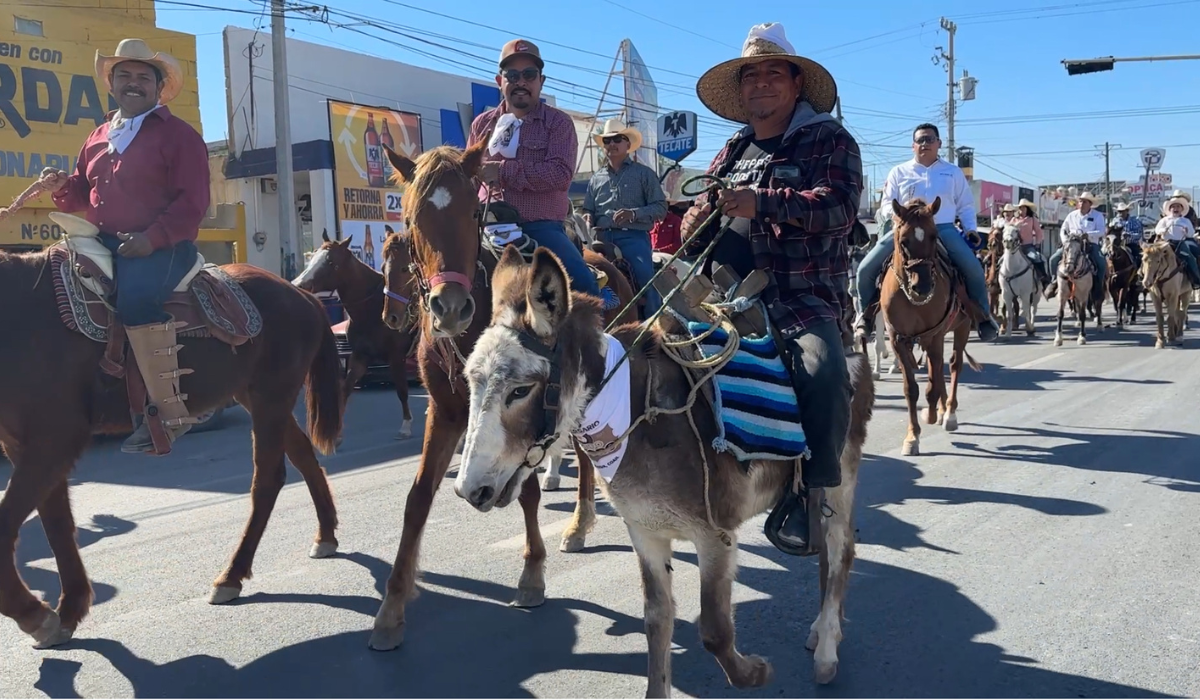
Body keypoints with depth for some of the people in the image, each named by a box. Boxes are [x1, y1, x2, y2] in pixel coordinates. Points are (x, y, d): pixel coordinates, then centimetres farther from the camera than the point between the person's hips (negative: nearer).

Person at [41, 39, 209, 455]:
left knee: (135, 296, -34)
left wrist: (152, 238, -21)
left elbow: (192, 201, -9)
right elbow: (83, 194, 26)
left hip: (162, 246, -8)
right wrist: (62, 187, 1)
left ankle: (171, 411, -28)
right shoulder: (99, 138, 20)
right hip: (105, 242, 8)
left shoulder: (179, 135, 0)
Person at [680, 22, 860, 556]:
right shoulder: (732, 153, 19)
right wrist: (697, 220, -5)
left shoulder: (829, 140, 4)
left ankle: (811, 496, -15)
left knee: (824, 372, -32)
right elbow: (694, 232, 21)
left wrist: (762, 203, -28)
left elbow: (839, 206, -15)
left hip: (806, 301, -5)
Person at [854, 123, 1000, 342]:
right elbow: (886, 206, 10)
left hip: (943, 229, 0)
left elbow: (965, 206, 17)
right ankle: (866, 313, 9)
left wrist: (970, 228, -1)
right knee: (866, 269, -14)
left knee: (973, 269, -21)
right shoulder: (899, 172, 11)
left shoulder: (953, 172, 14)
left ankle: (983, 315, 2)